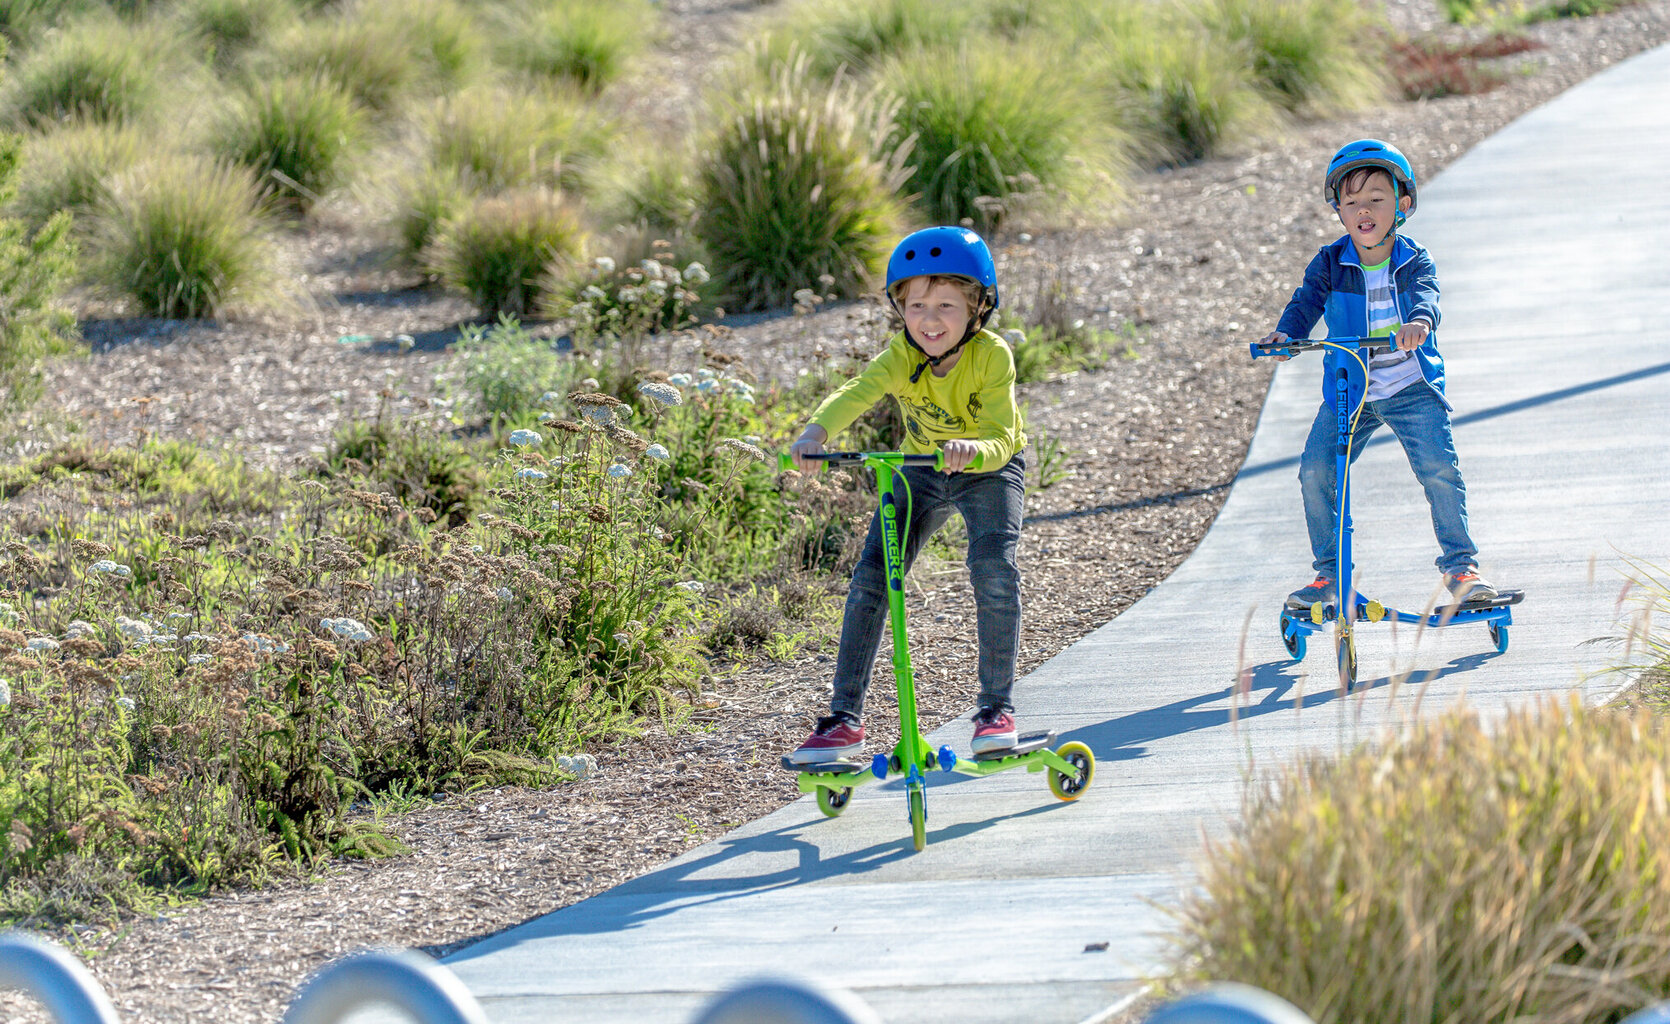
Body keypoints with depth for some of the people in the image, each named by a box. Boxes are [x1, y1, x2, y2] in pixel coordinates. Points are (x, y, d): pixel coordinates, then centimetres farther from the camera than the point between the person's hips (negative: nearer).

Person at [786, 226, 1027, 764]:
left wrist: (971, 450, -59)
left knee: (993, 567, -27)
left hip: (990, 468, -3)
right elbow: (857, 392, -42)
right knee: (871, 577, -11)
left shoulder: (991, 356, -29)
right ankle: (845, 716, -2)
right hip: (922, 471, 3)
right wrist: (816, 431, -62)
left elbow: (1001, 439, -36)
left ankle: (997, 706, -12)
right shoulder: (903, 357, -24)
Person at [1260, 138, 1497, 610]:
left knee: (1439, 469, -17)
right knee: (1315, 470, -11)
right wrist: (1284, 333, -37)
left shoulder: (1415, 261, -4)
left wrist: (1419, 322, -49)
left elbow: (1426, 293, -24)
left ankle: (1460, 564, -2)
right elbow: (1308, 300, -14)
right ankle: (1328, 572, 4)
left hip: (1412, 389, -2)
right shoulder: (1330, 263, -1)